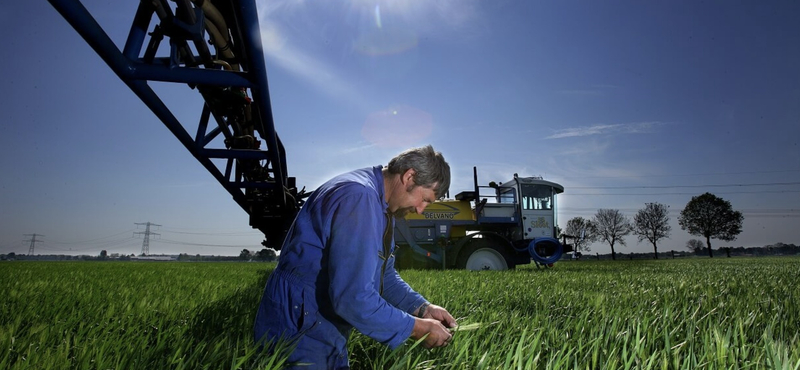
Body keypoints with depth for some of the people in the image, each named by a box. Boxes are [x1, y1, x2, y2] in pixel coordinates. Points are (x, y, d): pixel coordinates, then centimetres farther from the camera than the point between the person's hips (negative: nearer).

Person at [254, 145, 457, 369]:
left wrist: (422, 308, -2)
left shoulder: (381, 204, 6)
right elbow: (353, 298, -31)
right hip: (300, 330, -9)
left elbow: (385, 275, 12)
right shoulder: (359, 197, -26)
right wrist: (417, 328, -19)